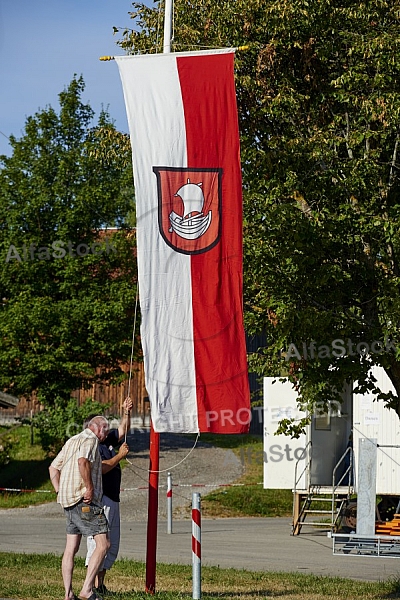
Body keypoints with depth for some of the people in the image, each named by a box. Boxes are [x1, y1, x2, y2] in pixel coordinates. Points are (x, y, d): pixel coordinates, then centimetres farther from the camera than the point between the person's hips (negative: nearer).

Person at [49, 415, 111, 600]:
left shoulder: (72, 441, 22)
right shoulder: (90, 439, -7)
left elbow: (53, 468, 23)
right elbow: (83, 461, -27)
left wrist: (59, 492, 16)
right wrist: (89, 488, -21)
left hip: (69, 502, 10)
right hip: (85, 501, -10)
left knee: (71, 548, 9)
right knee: (103, 544, -10)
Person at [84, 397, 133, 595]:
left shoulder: (107, 441, 16)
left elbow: (122, 430, 28)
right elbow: (102, 468, -22)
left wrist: (126, 413, 12)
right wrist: (120, 455, -12)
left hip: (113, 500, 10)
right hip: (99, 501, -10)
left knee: (112, 545, 10)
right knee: (98, 543, -10)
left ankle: (100, 583, 14)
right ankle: (92, 585, -9)